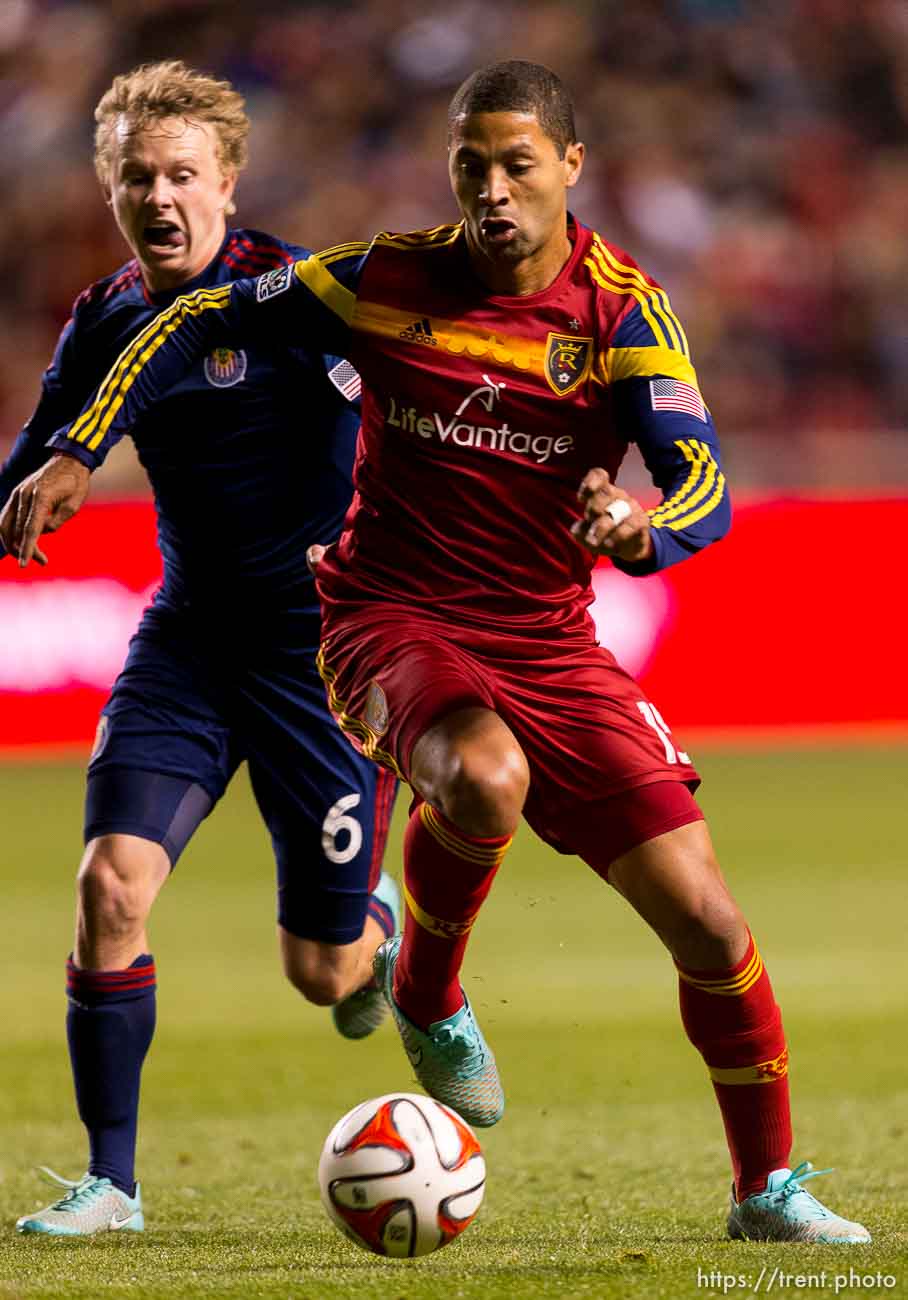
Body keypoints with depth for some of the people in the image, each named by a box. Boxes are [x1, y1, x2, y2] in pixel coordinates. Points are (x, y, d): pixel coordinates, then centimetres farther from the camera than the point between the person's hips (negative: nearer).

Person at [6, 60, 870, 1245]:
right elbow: (202, 322, 5)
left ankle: (768, 1186, 17)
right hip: (392, 621, -2)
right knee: (484, 777, -37)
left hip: (548, 645, 2)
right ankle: (425, 999, -5)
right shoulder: (388, 281, -6)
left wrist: (644, 531, -40)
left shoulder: (623, 310, -7)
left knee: (705, 921, -6)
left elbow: (706, 488, -17)